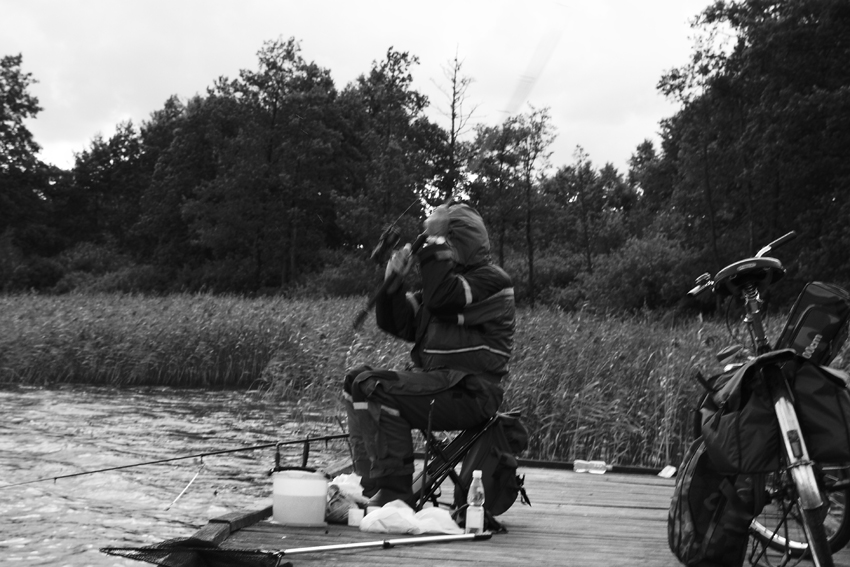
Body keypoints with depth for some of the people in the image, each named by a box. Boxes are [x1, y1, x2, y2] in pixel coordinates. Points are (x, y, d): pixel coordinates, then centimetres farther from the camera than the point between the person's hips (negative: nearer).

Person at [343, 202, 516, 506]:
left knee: (375, 389, -23)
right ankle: (369, 486, 1)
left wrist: (435, 242, -17)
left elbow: (442, 298, -27)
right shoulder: (445, 276, 21)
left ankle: (395, 492, -18)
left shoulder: (491, 281, -7)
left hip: (467, 394, -10)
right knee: (355, 380, 5)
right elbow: (399, 324, 19)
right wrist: (394, 281, 2)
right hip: (434, 380, 10)